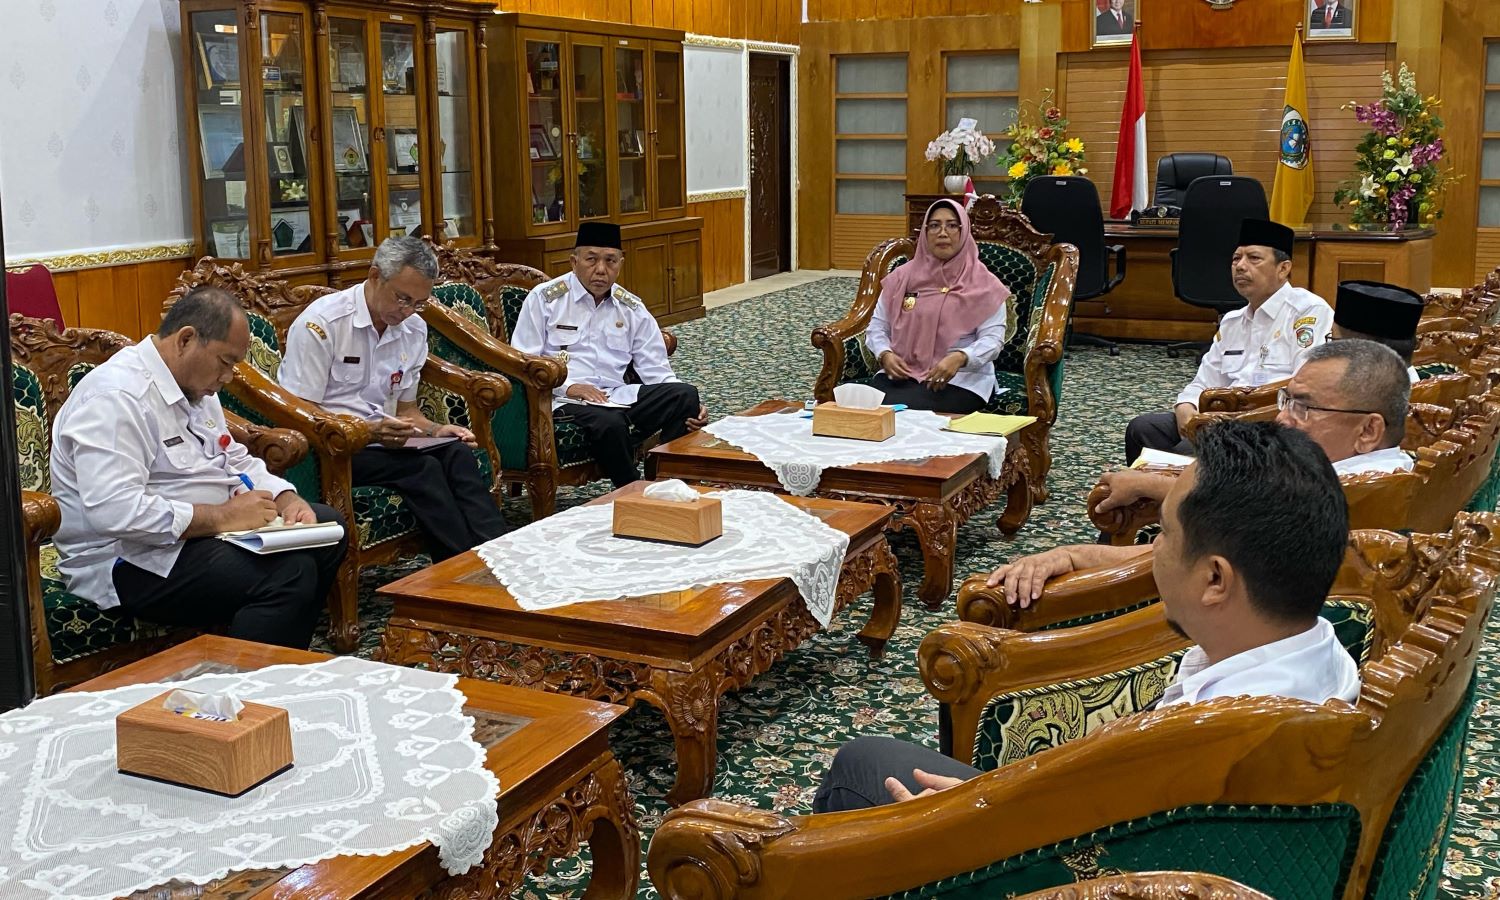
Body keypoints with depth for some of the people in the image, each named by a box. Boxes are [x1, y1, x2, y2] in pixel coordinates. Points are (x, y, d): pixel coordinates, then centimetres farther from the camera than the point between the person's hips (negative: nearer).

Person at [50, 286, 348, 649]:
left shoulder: (194, 386, 11)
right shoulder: (116, 398, -21)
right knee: (289, 572, -27)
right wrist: (222, 517, -26)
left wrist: (286, 499, -2)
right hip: (134, 561, -11)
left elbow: (236, 461, 18)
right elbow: (115, 511, -31)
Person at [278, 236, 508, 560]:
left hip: (381, 437, 6)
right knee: (422, 468, -30)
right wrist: (369, 432, -25)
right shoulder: (321, 324, -12)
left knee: (458, 452, -24)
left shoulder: (414, 330, 9)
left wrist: (434, 430, -4)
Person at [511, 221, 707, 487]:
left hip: (617, 396, 4)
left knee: (685, 395, -20)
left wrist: (687, 406, -8)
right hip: (563, 401, -4)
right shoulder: (544, 298, 3)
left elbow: (656, 371, 11)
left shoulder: (632, 309, 14)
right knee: (609, 423, -37)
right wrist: (568, 387, -16)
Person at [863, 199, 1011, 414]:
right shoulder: (902, 276, 11)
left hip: (961, 379, -3)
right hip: (901, 374, 3)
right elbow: (877, 326, 14)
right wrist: (885, 354, -8)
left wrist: (959, 358, -24)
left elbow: (993, 338, -5)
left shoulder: (983, 284, 1)